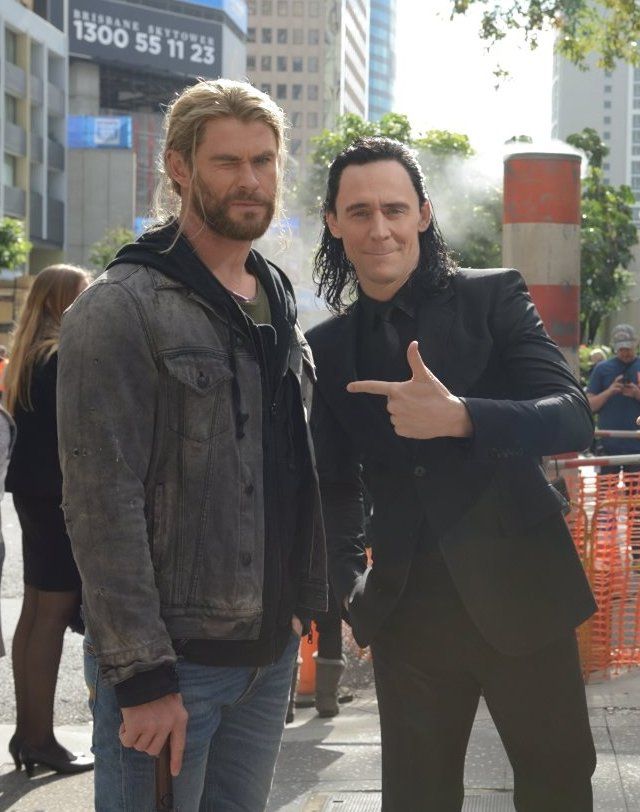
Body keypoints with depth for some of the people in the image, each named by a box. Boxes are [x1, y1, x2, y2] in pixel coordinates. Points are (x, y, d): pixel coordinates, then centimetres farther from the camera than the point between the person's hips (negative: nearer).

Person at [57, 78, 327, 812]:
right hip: (170, 657, -7)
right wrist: (141, 673, -19)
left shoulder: (277, 303, 13)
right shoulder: (121, 308, -11)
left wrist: (299, 604, 13)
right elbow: (102, 504, -16)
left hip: (270, 648, 7)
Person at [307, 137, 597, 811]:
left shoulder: (493, 298, -3)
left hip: (517, 595, -2)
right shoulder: (327, 348, 7)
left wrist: (459, 418, -29)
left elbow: (573, 418, -15)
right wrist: (348, 581, 4)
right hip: (407, 610, 3)